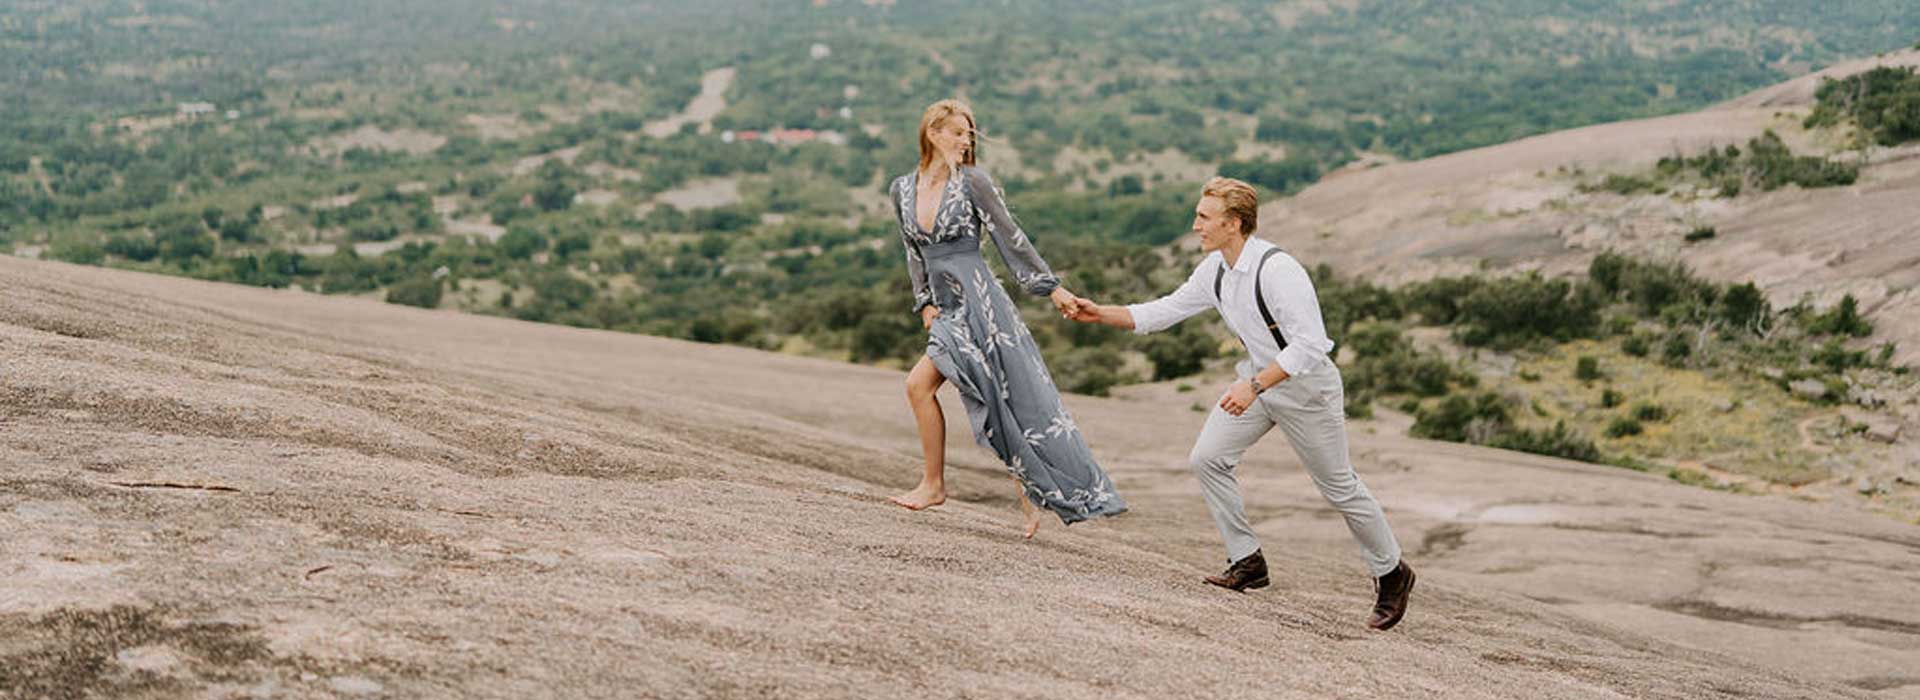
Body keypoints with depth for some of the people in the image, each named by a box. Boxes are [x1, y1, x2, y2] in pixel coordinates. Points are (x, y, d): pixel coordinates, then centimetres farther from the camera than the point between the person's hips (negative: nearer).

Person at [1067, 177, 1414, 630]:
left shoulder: (1277, 270, -29)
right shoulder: (1215, 270, -3)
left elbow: (1309, 344, -33)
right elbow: (1169, 309, 6)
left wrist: (1254, 386, -38)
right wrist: (1102, 314, -3)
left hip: (1306, 384, -8)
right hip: (1258, 379, 8)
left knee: (1339, 486, 3)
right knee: (1206, 459, -1)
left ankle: (1391, 574, 23)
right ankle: (1247, 562, 11)